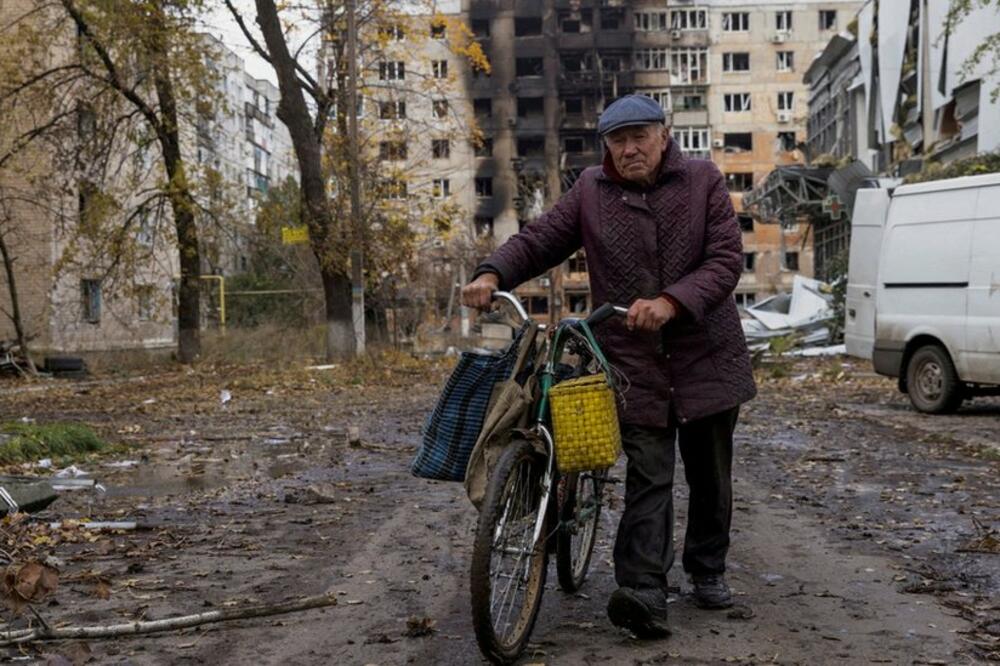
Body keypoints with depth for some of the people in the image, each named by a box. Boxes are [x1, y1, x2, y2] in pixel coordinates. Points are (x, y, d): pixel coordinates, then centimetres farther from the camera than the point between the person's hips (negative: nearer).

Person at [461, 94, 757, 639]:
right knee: (648, 476, -8)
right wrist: (493, 274, -16)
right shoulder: (590, 192, 2)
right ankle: (642, 592, -12)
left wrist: (671, 302, -25)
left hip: (706, 357, 1)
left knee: (709, 474, 13)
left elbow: (726, 260, -10)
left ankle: (708, 570, 32)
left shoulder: (704, 182, -1)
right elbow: (538, 239, 4)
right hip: (634, 364, -1)